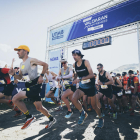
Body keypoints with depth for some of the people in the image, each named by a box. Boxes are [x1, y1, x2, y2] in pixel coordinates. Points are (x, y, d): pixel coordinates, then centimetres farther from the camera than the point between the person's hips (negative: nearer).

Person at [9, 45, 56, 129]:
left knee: (15, 99, -16)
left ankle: (29, 117, -1)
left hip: (35, 84, -8)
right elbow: (20, 77, 22)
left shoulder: (31, 60, -7)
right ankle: (51, 119, 29)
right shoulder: (21, 64, 18)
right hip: (29, 86, 8)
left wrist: (41, 76, -17)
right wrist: (13, 74, 3)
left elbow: (45, 65, -9)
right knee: (39, 107, 10)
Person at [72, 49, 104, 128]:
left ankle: (101, 118, 36)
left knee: (94, 105, 6)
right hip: (82, 87, 4)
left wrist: (80, 79, -33)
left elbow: (92, 75, -25)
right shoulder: (74, 65, -1)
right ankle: (83, 113, 5)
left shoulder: (86, 62, -16)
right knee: (74, 99, -21)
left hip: (90, 87, -4)